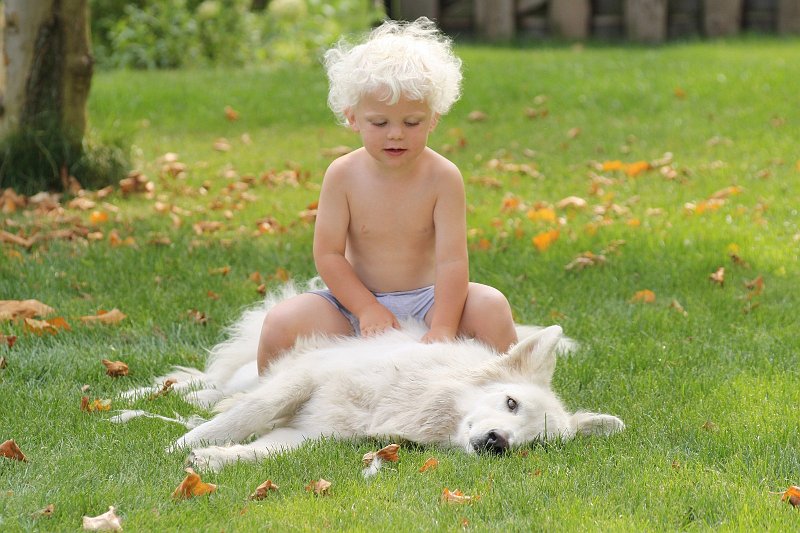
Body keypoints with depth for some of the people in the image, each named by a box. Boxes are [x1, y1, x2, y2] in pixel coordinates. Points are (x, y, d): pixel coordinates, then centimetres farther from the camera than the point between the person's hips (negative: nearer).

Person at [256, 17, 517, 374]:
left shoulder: (442, 177, -11)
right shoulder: (343, 176, -9)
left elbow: (452, 259, -17)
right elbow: (328, 254, -8)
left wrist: (443, 329, -28)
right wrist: (367, 309, -19)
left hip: (425, 303, 0)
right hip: (356, 301, 1)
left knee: (491, 305, -26)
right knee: (281, 323, -23)